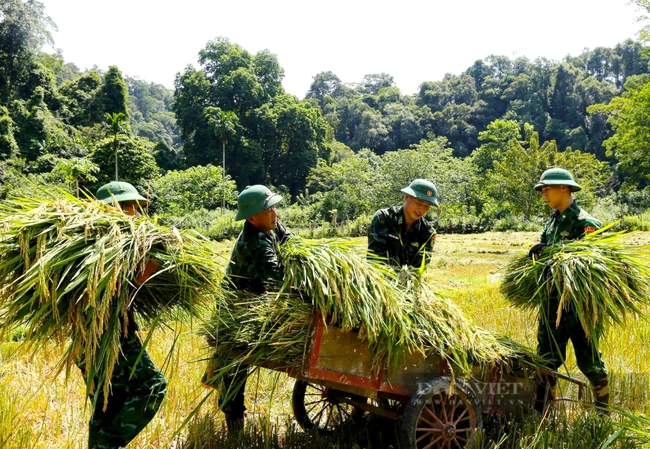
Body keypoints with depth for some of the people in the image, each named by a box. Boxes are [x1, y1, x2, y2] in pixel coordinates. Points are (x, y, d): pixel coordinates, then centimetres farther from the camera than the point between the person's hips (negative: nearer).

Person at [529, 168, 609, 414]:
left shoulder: (585, 223, -12)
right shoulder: (552, 222, 13)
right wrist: (538, 253, -5)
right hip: (552, 299, 7)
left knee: (588, 360, 4)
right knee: (547, 358, 12)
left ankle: (602, 412, 21)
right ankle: (542, 411, 22)